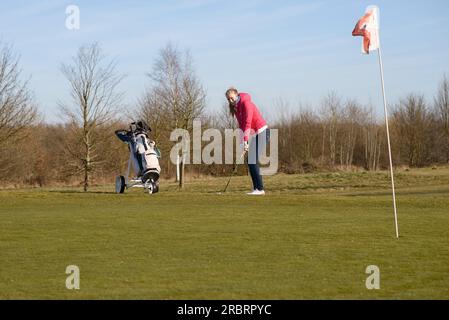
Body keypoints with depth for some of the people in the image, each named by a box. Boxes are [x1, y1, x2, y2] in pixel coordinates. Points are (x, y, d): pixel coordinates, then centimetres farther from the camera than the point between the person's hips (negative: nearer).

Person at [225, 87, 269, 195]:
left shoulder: (246, 103, -16)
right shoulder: (235, 108, 10)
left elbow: (247, 123, -23)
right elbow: (242, 125, 7)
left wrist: (245, 140, -27)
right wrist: (245, 141, -4)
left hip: (261, 131, -9)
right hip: (253, 134, 9)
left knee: (253, 161, -14)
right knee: (250, 162, 5)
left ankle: (260, 189, -15)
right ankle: (256, 188, 6)